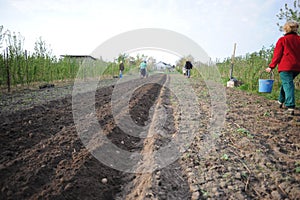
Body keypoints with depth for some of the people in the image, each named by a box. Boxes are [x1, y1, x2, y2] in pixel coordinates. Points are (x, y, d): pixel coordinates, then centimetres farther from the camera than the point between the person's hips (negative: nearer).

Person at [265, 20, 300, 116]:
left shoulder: (282, 40, -2)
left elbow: (277, 54, -4)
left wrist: (271, 66, 0)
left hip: (285, 66, -5)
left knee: (288, 84, -10)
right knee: (286, 83, 22)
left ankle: (290, 107, -20)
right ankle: (281, 101, 29)